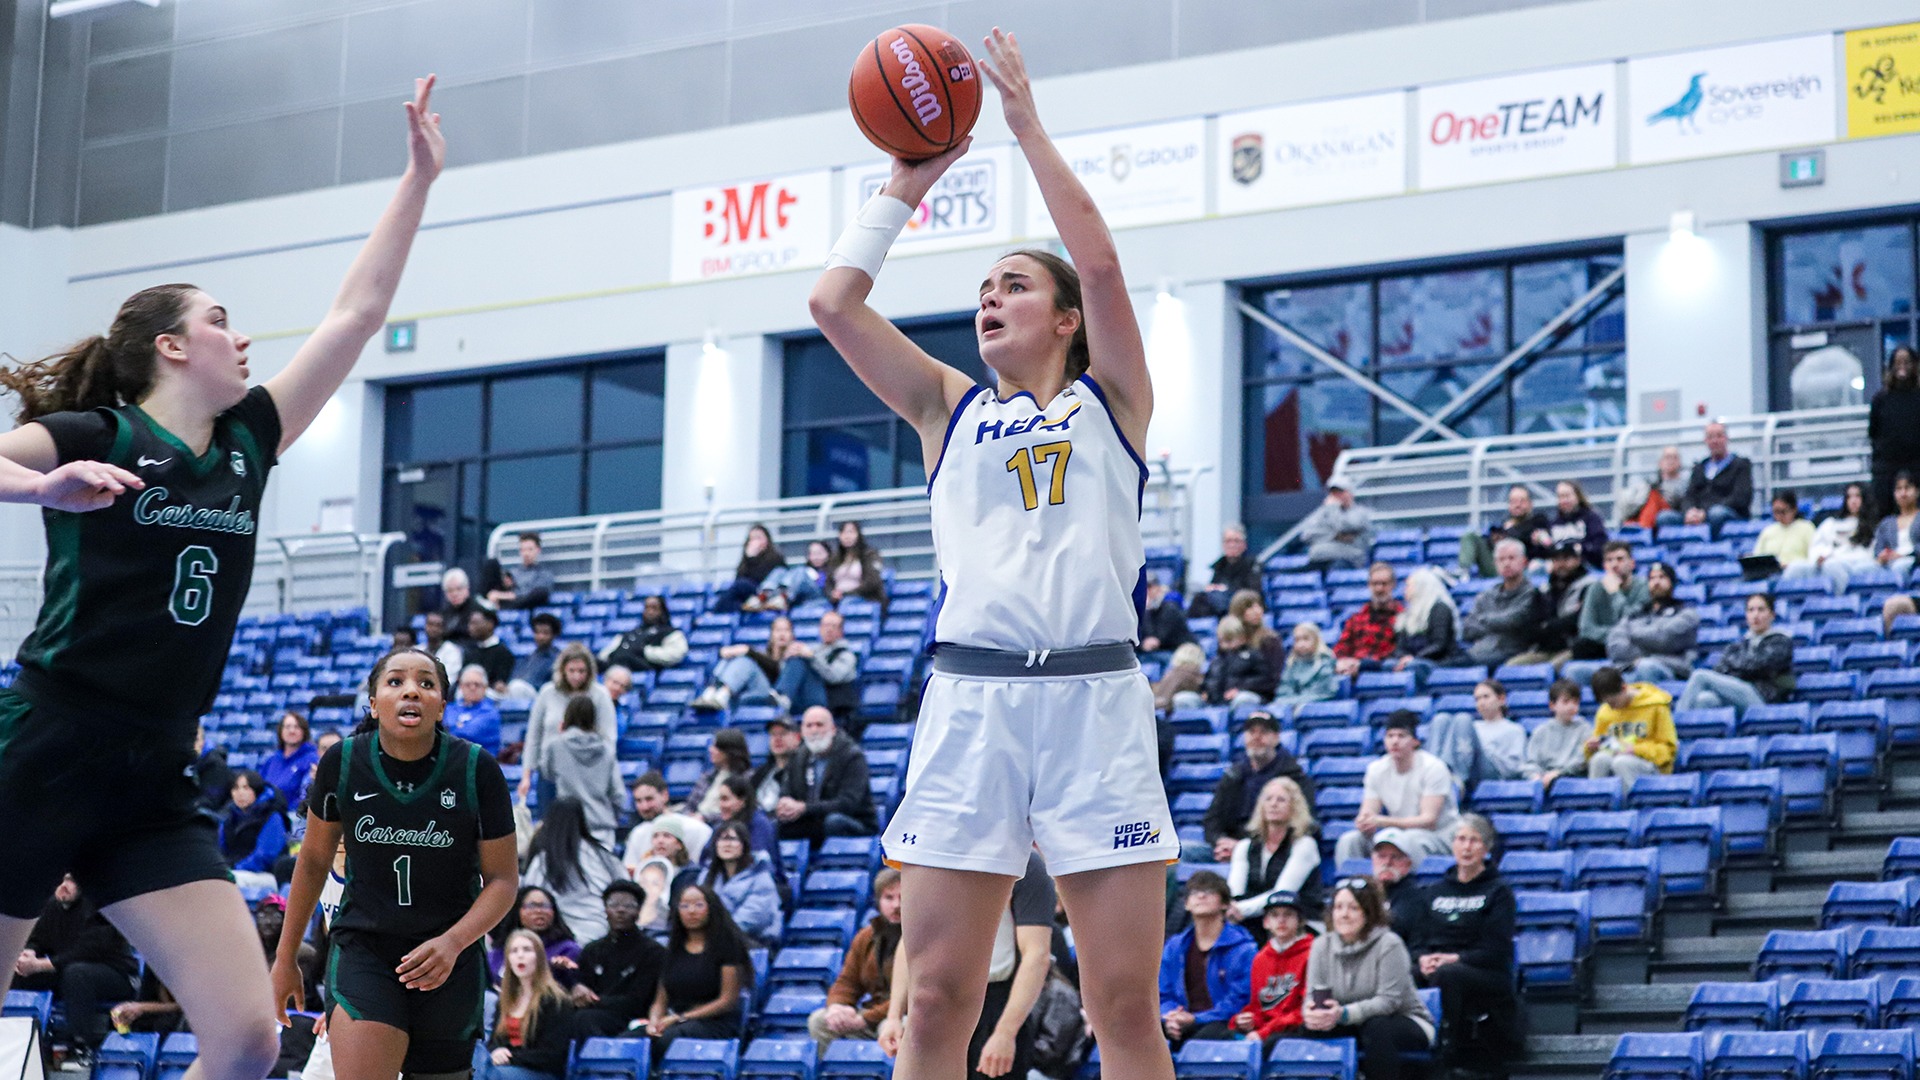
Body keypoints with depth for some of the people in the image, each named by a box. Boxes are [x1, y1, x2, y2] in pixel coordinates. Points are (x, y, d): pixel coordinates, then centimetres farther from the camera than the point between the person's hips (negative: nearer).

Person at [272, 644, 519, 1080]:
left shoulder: (477, 769, -11)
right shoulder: (342, 762, -7)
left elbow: (502, 878, -5)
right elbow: (314, 860, 8)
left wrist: (452, 942, -22)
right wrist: (285, 958, 14)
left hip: (448, 962, 1)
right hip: (362, 946, -1)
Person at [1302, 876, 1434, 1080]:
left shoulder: (1389, 944, -17)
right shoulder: (1322, 945, 0)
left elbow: (1389, 1000, -25)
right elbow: (1313, 994, -6)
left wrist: (1343, 1014, -40)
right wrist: (1311, 1012, -33)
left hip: (1407, 1023, -4)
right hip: (1354, 1026, 5)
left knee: (1376, 1028, -36)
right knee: (1312, 1028, -21)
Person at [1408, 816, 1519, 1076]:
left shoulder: (1498, 892, 6)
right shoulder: (1435, 891, 21)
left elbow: (1496, 952, -4)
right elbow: (1419, 940, 16)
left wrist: (1453, 959, -16)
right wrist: (1423, 958, -7)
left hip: (1488, 975, -3)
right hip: (1434, 965, 3)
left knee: (1447, 975, -39)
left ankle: (1455, 1052, -32)